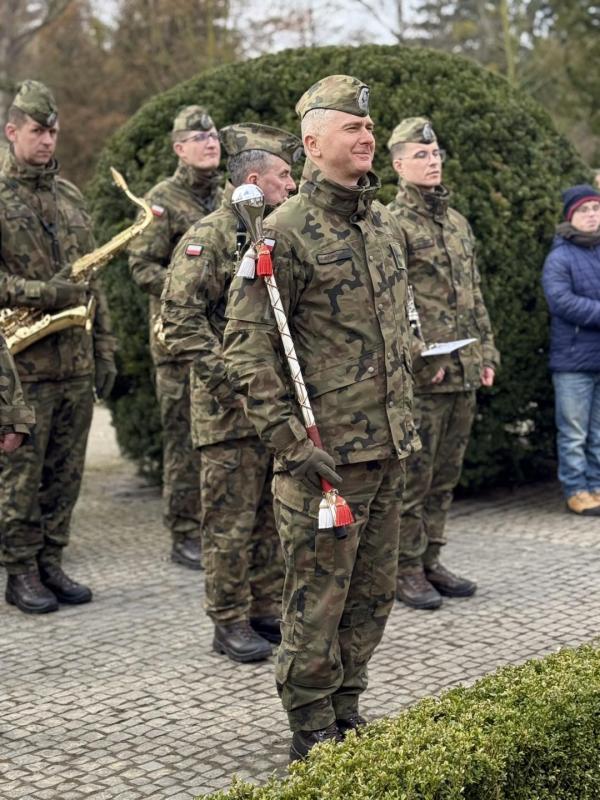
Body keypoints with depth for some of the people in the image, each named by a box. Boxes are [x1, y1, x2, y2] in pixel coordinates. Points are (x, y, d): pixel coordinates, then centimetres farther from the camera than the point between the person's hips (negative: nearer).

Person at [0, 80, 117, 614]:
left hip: (76, 361, 6)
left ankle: (51, 564, 20)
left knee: (65, 473, 10)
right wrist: (43, 294, -19)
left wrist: (104, 347, 14)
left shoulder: (71, 196, 15)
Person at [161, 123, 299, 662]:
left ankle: (267, 609, 24)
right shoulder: (209, 236, -10)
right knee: (232, 521, -1)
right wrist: (225, 376, -20)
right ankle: (230, 623, 9)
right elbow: (180, 315, -16)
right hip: (231, 410, -7)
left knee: (274, 515, 13)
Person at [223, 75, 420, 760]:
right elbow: (245, 344, -15)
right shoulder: (286, 231, -12)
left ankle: (346, 711, 31)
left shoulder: (384, 224, 12)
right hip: (326, 455, -7)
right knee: (317, 600, 2)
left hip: (388, 448, 8)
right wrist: (290, 442, -19)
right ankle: (313, 734, 17)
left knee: (373, 594, 15)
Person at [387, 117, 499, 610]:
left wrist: (487, 353, 14)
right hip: (421, 377, -8)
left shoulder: (458, 222, 17)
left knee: (445, 475, 13)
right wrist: (420, 360, -17)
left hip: (464, 374, 8)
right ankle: (406, 569, 9)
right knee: (413, 475, -1)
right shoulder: (391, 224, -8)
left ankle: (431, 561, 23)